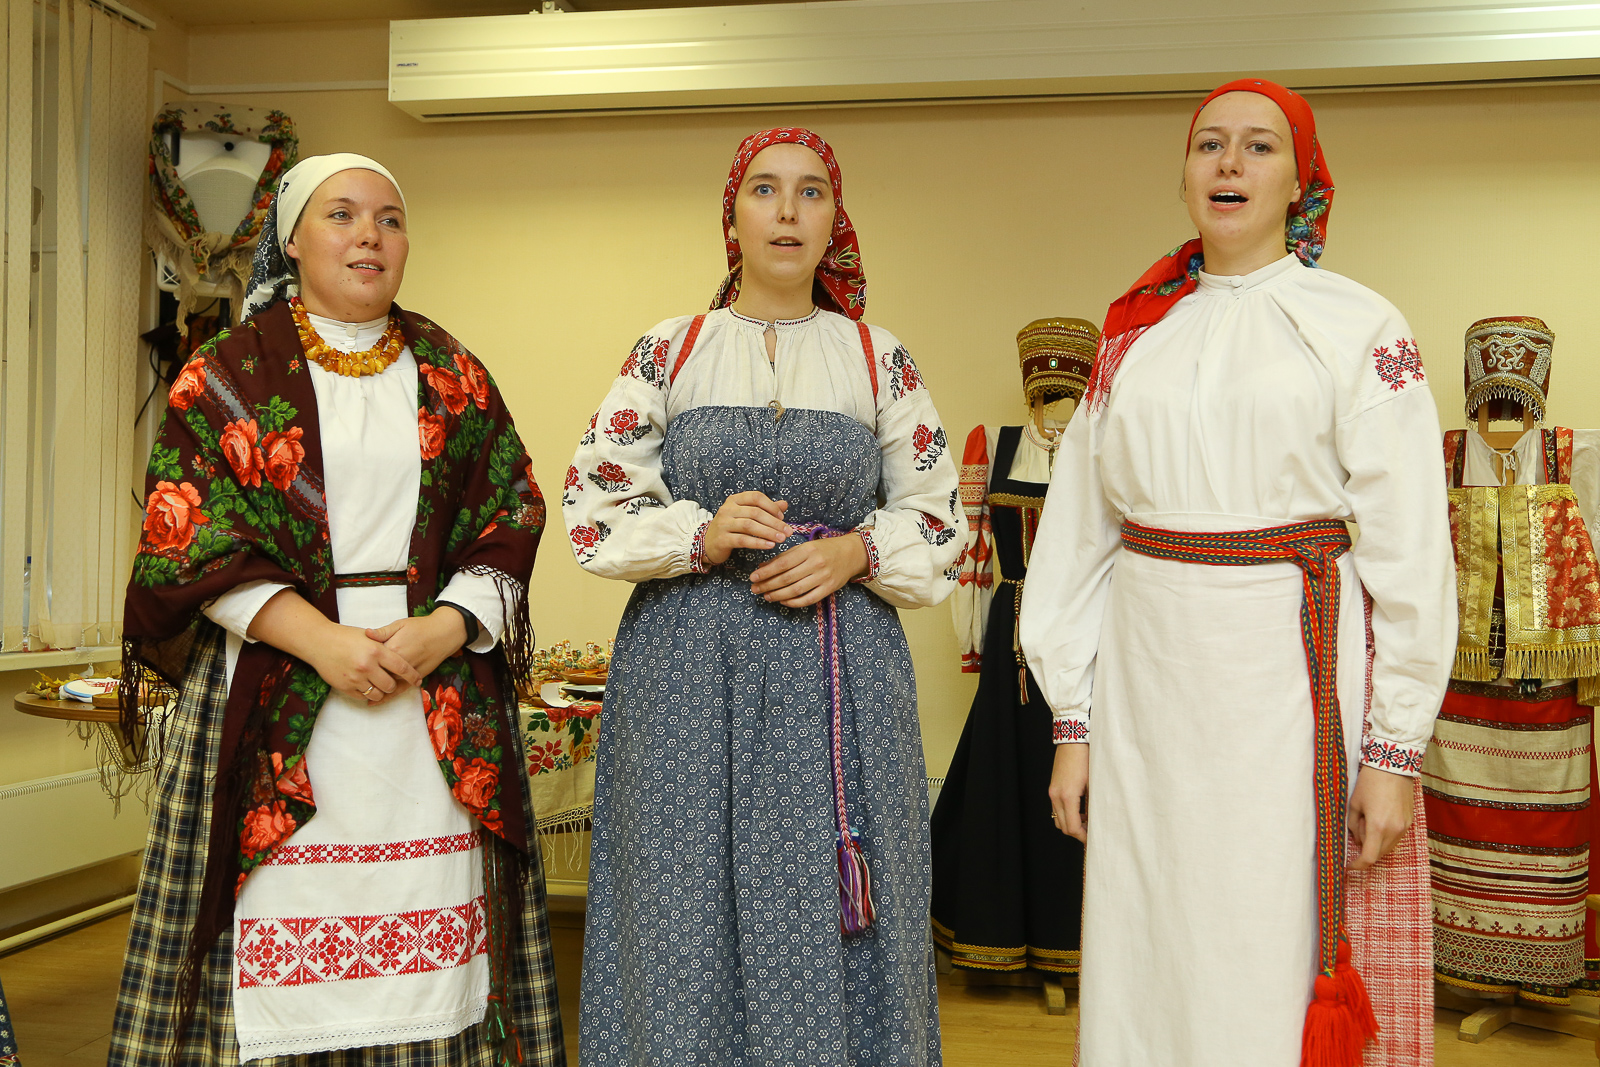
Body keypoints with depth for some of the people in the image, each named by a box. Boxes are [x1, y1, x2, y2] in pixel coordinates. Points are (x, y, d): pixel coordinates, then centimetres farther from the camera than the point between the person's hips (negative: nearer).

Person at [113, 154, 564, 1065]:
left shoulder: (452, 380, 12)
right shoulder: (231, 374, 6)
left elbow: (508, 522, 6)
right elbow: (191, 536, -2)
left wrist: (442, 630, -11)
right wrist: (320, 641, -14)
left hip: (439, 697, 2)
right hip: (276, 700, -1)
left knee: (425, 946, 0)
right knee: (284, 945, -3)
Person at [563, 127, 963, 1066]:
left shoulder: (880, 361, 8)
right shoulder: (669, 352, 6)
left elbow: (938, 516, 10)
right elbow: (596, 509, 4)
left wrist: (855, 551, -9)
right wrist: (702, 536, -13)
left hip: (842, 675, 1)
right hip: (690, 673, 0)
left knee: (830, 925, 3)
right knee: (690, 911, 3)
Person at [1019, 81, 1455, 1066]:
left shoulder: (1361, 329, -1)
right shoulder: (1134, 334, 10)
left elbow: (1408, 548, -4)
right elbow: (1081, 532, 10)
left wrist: (1395, 747, -9)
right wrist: (1073, 724, 7)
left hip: (1292, 675, -3)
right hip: (1146, 682, 4)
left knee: (1270, 965, 1)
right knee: (1146, 949, 9)